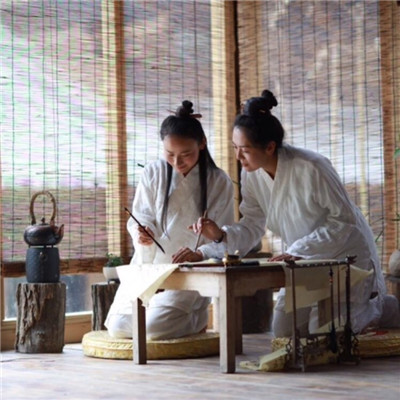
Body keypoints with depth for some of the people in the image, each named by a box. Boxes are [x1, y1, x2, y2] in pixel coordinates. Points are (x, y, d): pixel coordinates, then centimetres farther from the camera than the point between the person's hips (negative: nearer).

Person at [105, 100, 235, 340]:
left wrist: (199, 254, -28)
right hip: (148, 265, 4)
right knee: (118, 327, -7)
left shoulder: (219, 183, -6)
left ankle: (198, 317, 13)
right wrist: (142, 233, -24)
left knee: (155, 327, -22)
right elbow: (140, 218, 1)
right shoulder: (153, 173, -1)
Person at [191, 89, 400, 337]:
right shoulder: (252, 175, -9)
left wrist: (299, 250, -28)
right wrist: (222, 235, -22)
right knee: (284, 333, 7)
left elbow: (344, 220, -23)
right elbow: (253, 226, -3)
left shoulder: (311, 169, -31)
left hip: (347, 254, -7)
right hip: (306, 261, 7)